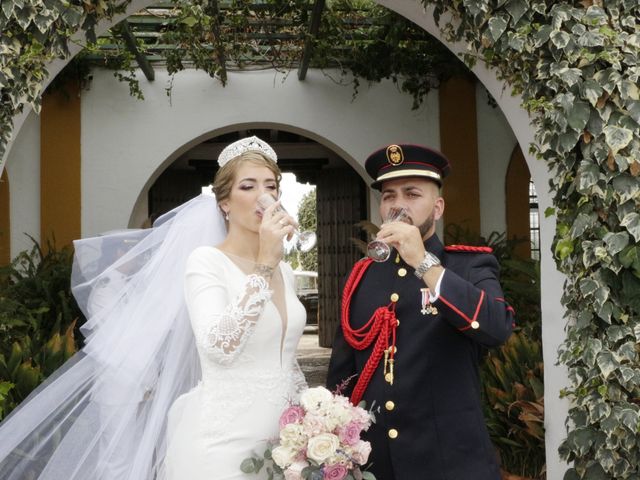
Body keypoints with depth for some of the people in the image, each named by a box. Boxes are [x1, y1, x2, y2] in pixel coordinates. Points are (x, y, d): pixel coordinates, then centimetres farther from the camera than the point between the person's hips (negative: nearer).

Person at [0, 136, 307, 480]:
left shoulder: (283, 271, 9)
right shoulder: (205, 261, -9)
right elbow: (219, 346, -24)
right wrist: (264, 264, -23)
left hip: (284, 437, 6)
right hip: (225, 439, -5)